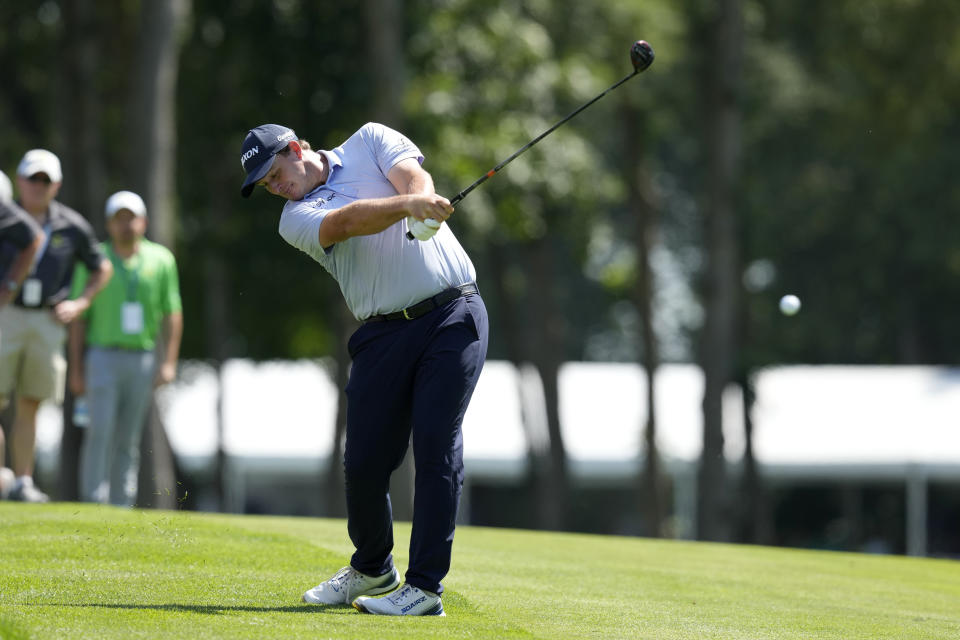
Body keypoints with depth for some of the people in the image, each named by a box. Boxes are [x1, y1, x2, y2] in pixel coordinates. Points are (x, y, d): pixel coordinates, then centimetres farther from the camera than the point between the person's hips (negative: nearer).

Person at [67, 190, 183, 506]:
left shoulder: (161, 260, 5)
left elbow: (172, 314, 6)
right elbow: (79, 317, 3)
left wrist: (168, 362, -4)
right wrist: (76, 369, -2)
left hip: (143, 358, 2)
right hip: (102, 354, -2)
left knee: (129, 439, 4)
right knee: (100, 431, -14)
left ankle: (122, 506, 7)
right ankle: (94, 503, -16)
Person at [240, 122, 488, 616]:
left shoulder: (370, 141, 11)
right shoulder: (296, 218, 6)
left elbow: (414, 177, -9)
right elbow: (349, 221, -15)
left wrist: (423, 202, -33)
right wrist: (407, 205, -34)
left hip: (453, 313, -2)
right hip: (385, 332, 2)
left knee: (436, 444, -12)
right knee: (364, 460, -1)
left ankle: (425, 585, -11)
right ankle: (372, 568, 25)